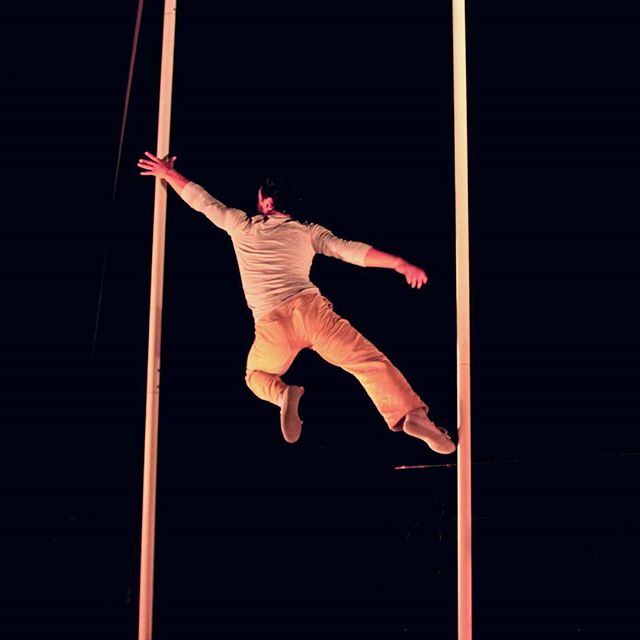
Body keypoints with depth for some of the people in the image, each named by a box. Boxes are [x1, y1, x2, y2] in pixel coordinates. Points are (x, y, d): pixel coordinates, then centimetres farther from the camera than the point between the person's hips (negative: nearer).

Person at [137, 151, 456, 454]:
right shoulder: (309, 232, 18)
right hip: (309, 307, -1)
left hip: (270, 322, 1)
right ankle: (412, 413, -27)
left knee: (257, 376, 26)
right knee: (368, 360, -4)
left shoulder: (242, 226, 20)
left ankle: (283, 394, -9)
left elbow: (201, 200, 31)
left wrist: (168, 173, 44)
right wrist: (399, 263, 0)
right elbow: (349, 250, 5)